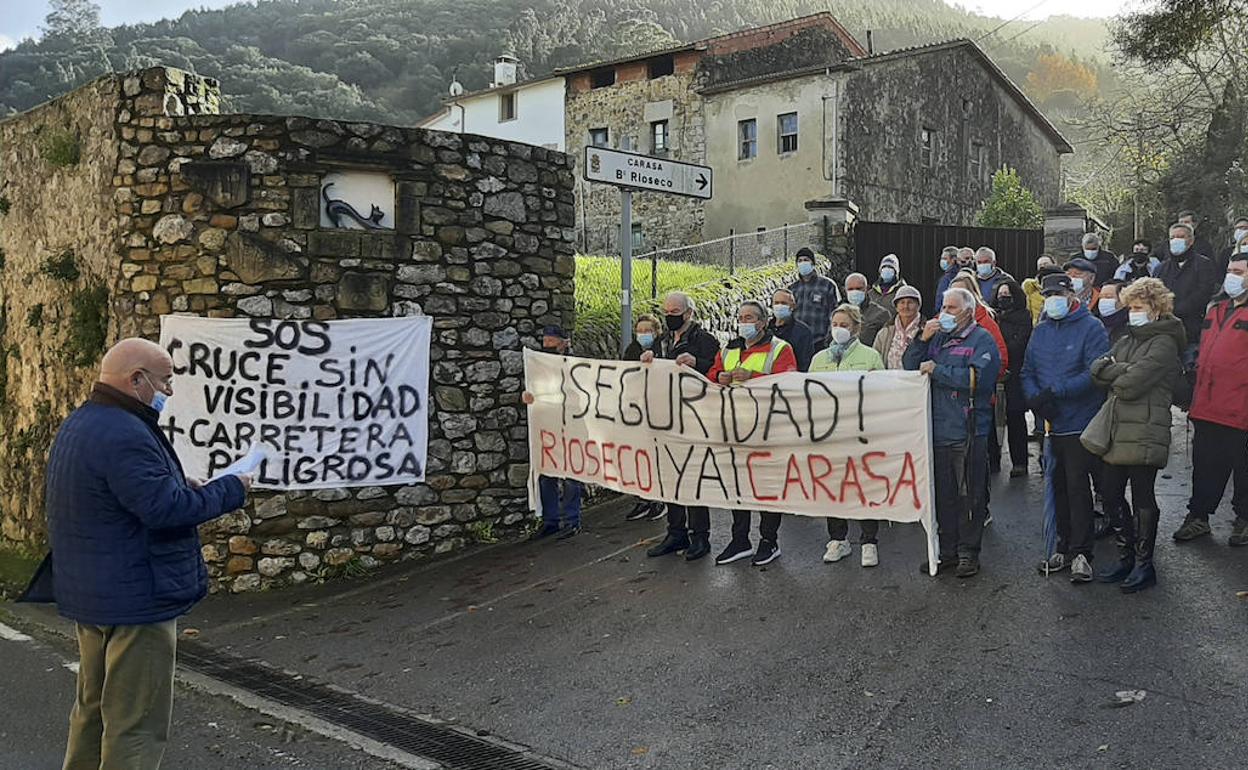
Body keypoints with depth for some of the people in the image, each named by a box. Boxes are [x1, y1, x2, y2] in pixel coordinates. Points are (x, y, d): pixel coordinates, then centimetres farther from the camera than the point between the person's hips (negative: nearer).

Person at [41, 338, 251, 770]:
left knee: (94, 706, 23)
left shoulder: (79, 424, 12)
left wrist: (183, 487, 5)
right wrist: (231, 490, -15)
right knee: (137, 723, -2)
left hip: (89, 595, 11)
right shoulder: (124, 435, -24)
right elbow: (165, 508, -28)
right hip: (134, 602, -11)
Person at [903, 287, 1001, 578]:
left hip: (968, 432, -6)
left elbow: (977, 378, -19)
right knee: (943, 494, 12)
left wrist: (937, 370, -13)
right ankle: (947, 551, 22)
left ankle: (968, 553, 13)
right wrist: (922, 339, -4)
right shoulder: (938, 337, 15)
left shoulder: (982, 339, -4)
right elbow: (911, 367, 10)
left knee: (969, 496, 3)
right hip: (938, 429, 6)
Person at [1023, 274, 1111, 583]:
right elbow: (1027, 372, 12)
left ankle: (1080, 552, 5)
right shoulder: (1041, 331, 12)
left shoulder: (1090, 327, -7)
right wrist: (1035, 398, -8)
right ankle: (1065, 547, 24)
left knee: (1077, 486, -5)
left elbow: (1095, 372, -18)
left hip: (1080, 422, -6)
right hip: (1051, 423, 6)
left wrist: (1054, 392, -23)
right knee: (1059, 486, 13)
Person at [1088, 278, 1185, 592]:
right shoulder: (1126, 340, 18)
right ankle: (1126, 557, 25)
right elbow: (1096, 369, 6)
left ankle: (1144, 564, 13)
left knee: (1142, 499, 1)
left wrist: (1111, 371, 0)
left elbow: (1131, 384, -17)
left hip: (1144, 434, -8)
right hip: (1117, 430, 8)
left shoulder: (1164, 343, -7)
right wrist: (1123, 370, -10)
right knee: (1112, 496, 11)